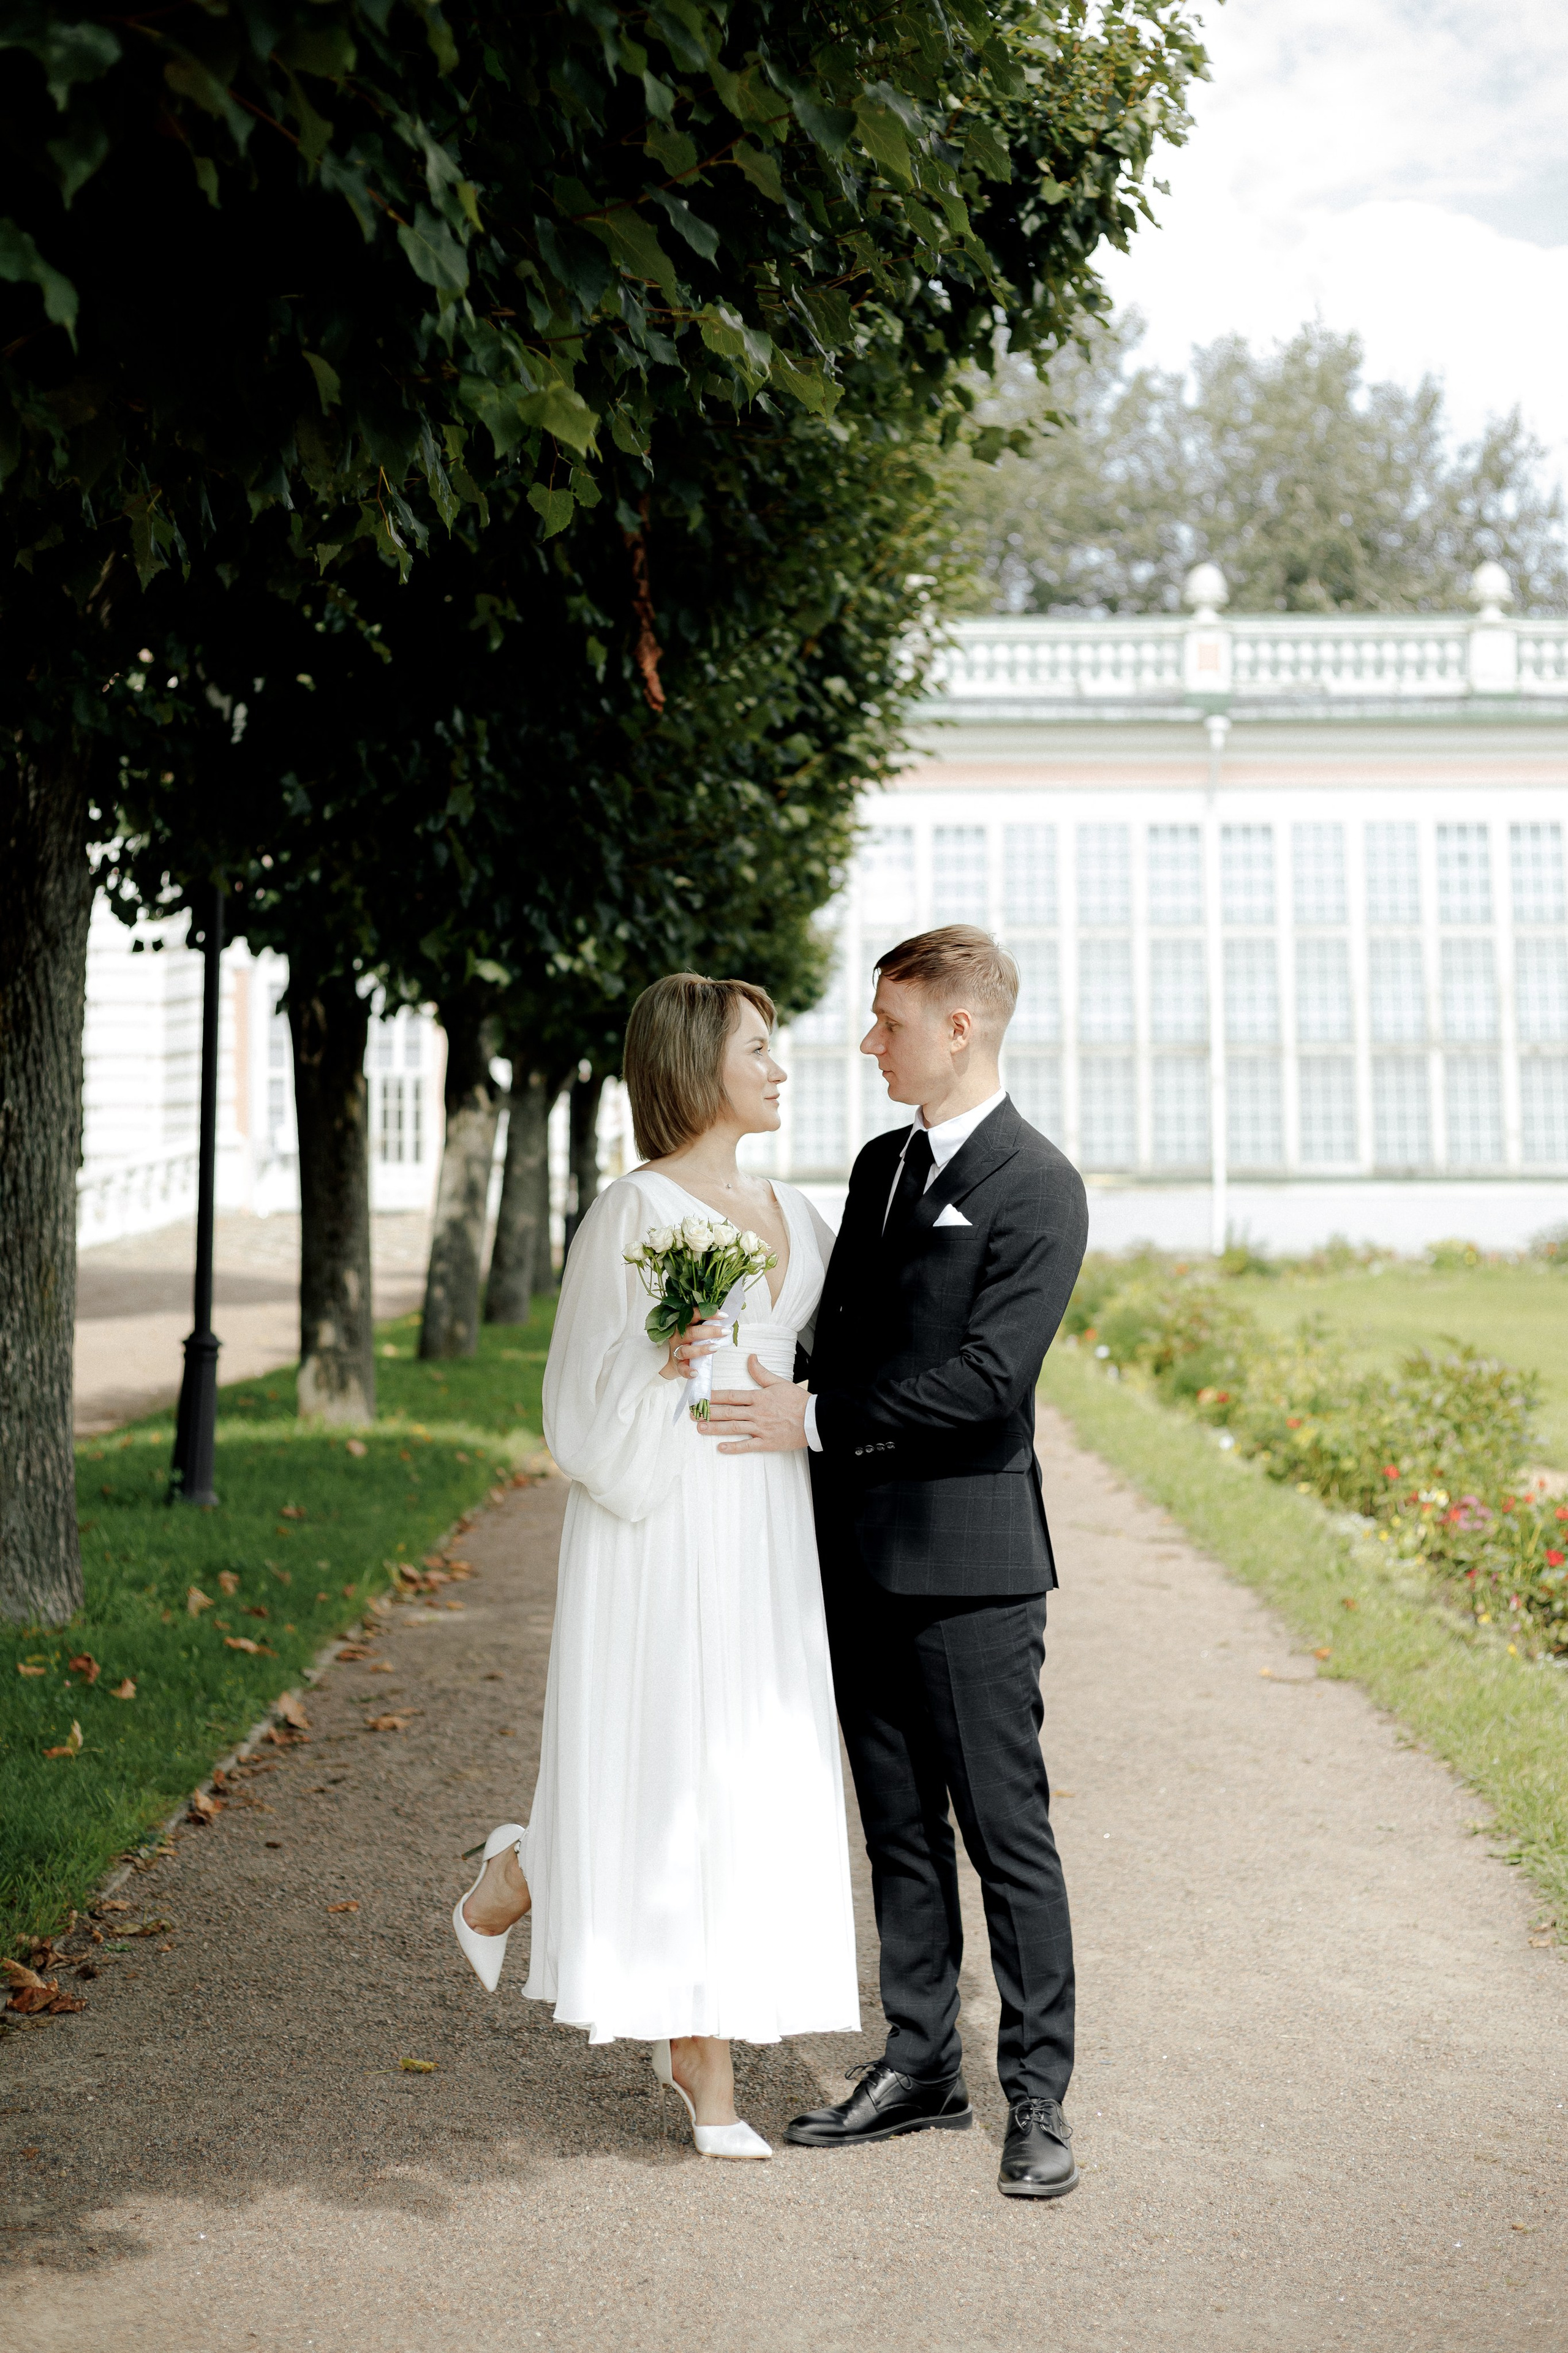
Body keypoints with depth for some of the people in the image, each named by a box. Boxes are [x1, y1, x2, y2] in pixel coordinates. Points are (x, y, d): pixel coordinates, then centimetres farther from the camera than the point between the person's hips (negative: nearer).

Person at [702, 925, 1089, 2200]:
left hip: (968, 1561, -7)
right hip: (861, 1553, 8)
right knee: (898, 1826, 14)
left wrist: (818, 1420, -16)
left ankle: (1039, 2095, 12)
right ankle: (922, 2066, 26)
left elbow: (987, 1376, -19)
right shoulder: (881, 1163, 14)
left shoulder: (1037, 1187, -11)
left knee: (1007, 1829, 1)